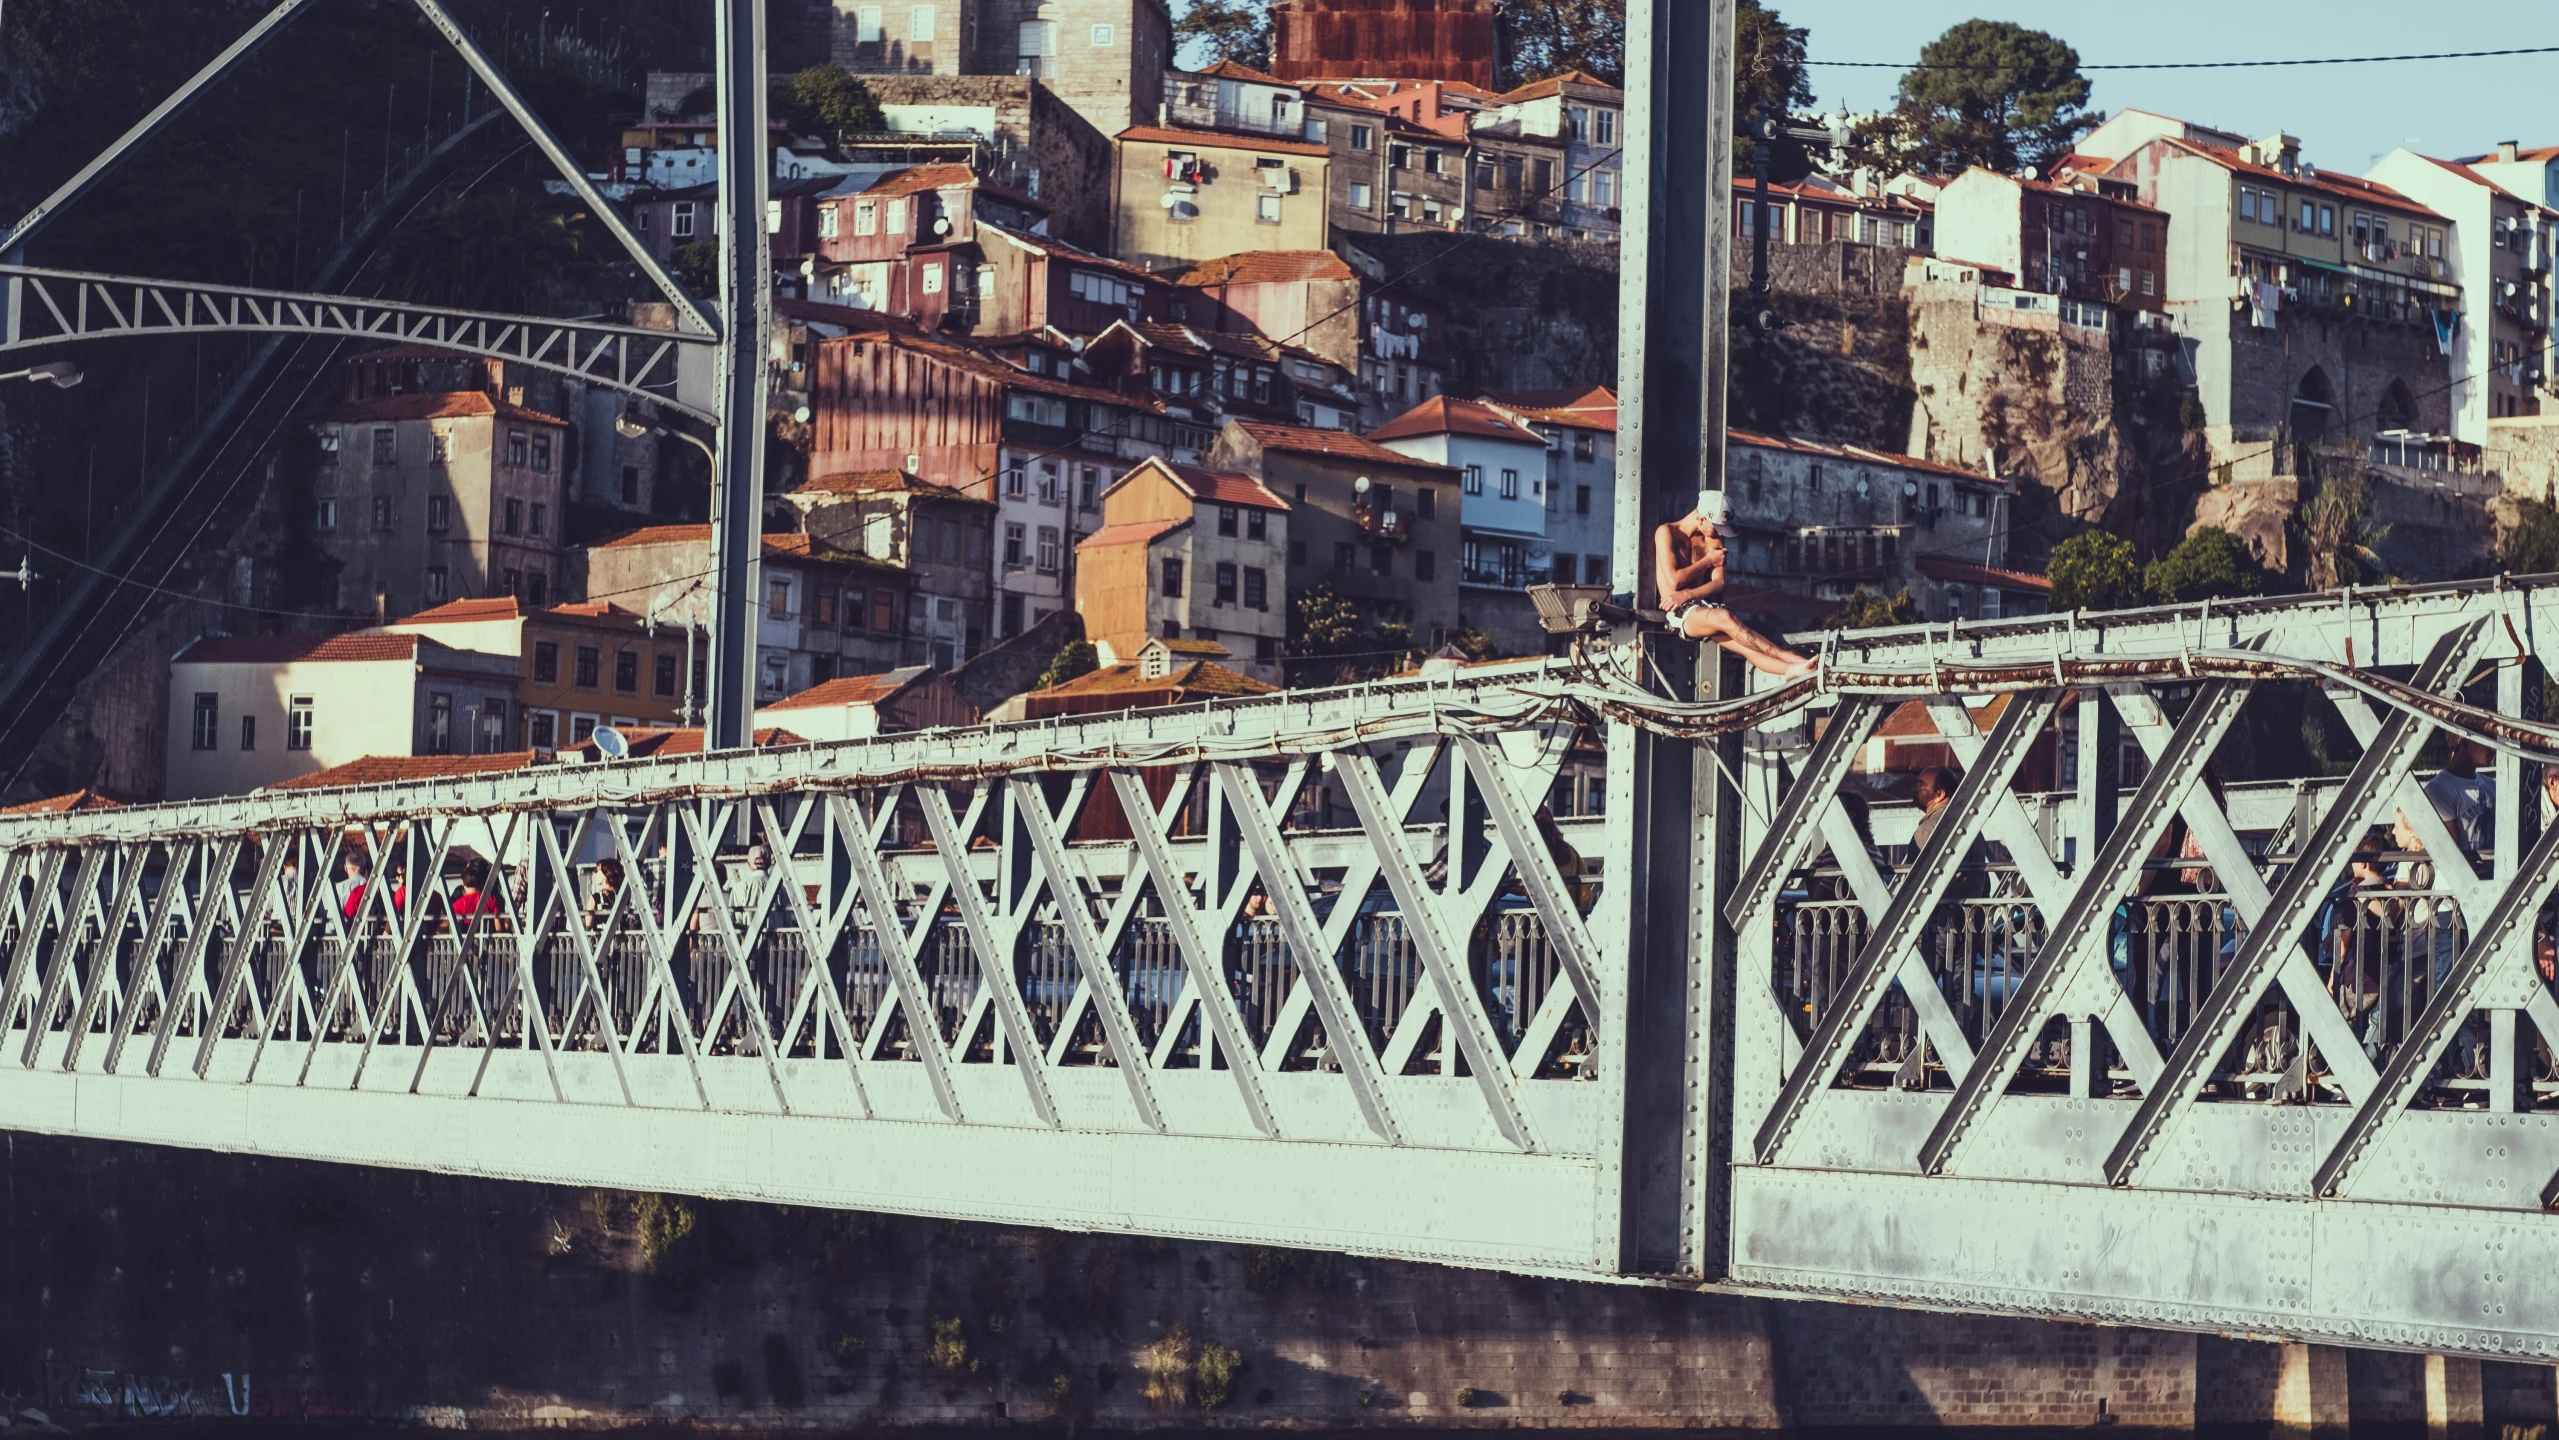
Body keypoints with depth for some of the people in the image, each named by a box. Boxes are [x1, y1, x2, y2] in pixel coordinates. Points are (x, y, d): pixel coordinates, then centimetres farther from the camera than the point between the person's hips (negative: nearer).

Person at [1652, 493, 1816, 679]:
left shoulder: (1714, 539, 14)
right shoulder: (1667, 533, -3)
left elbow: (1719, 583, 4)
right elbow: (1674, 581, -13)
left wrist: (1687, 595, -14)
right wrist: (1708, 561, -2)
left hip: (1705, 607, 6)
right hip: (1678, 613, -6)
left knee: (1747, 644, -22)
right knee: (1724, 618, -34)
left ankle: (1792, 670, -49)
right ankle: (1796, 660, -40)